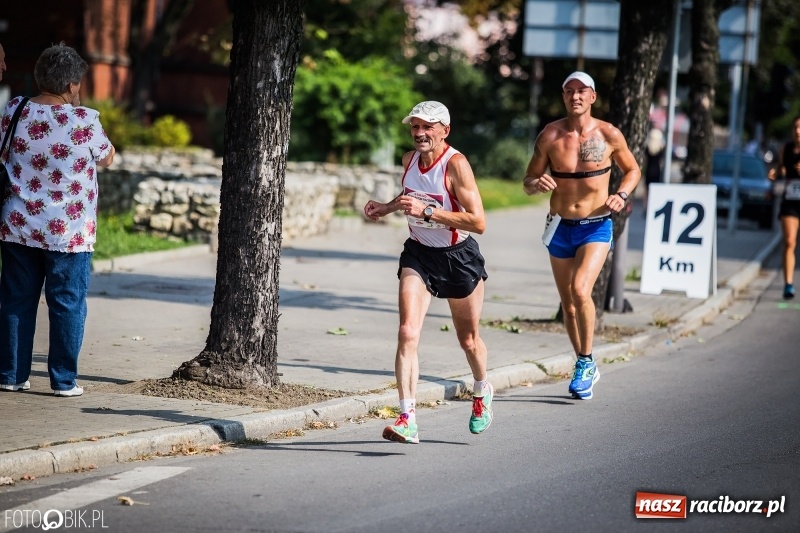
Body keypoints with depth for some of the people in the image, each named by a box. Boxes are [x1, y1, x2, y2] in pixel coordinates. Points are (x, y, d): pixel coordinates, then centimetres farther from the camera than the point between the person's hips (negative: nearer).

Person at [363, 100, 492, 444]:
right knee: (408, 332, -17)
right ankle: (408, 420, -21)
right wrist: (389, 207, 5)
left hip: (459, 257, -4)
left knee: (468, 339, 15)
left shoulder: (455, 164, -21)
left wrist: (427, 211, -32)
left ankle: (482, 392, 47)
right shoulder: (410, 160, -2)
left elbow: (478, 222, -28)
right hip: (419, 254, 4)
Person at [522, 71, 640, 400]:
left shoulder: (609, 135, -6)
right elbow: (528, 182, 4)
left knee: (581, 290, -23)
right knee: (568, 304, 10)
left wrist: (621, 195, -10)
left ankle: (585, 362, -6)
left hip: (596, 227, -3)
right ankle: (585, 368, 28)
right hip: (560, 227, 3)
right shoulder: (550, 135, -3)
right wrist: (537, 184, -20)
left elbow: (632, 169, 10)